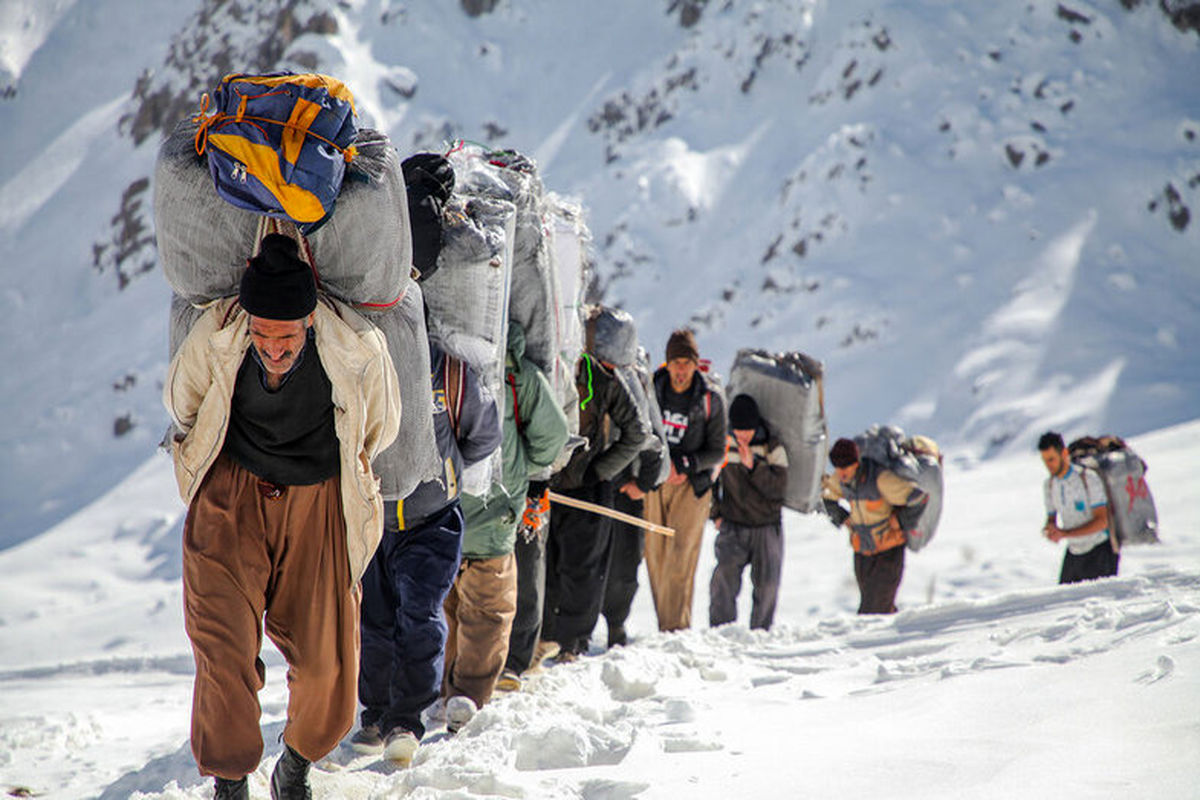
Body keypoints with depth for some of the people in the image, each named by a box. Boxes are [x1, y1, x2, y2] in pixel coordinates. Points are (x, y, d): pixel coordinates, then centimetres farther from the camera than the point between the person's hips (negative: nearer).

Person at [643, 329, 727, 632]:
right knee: (654, 555, 2)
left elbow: (717, 452, 2)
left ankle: (676, 626, -13)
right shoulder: (651, 388, 2)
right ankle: (666, 623, 13)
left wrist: (684, 464, -13)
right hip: (653, 480, 3)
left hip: (692, 483, -2)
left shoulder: (710, 399, -3)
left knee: (680, 556, -12)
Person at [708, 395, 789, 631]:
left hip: (767, 525, 0)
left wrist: (752, 466, -23)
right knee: (725, 575, -21)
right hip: (734, 525, 0)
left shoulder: (773, 448, -4)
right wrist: (716, 514, 8)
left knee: (766, 584, 0)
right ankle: (720, 628, -15)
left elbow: (778, 489, -14)